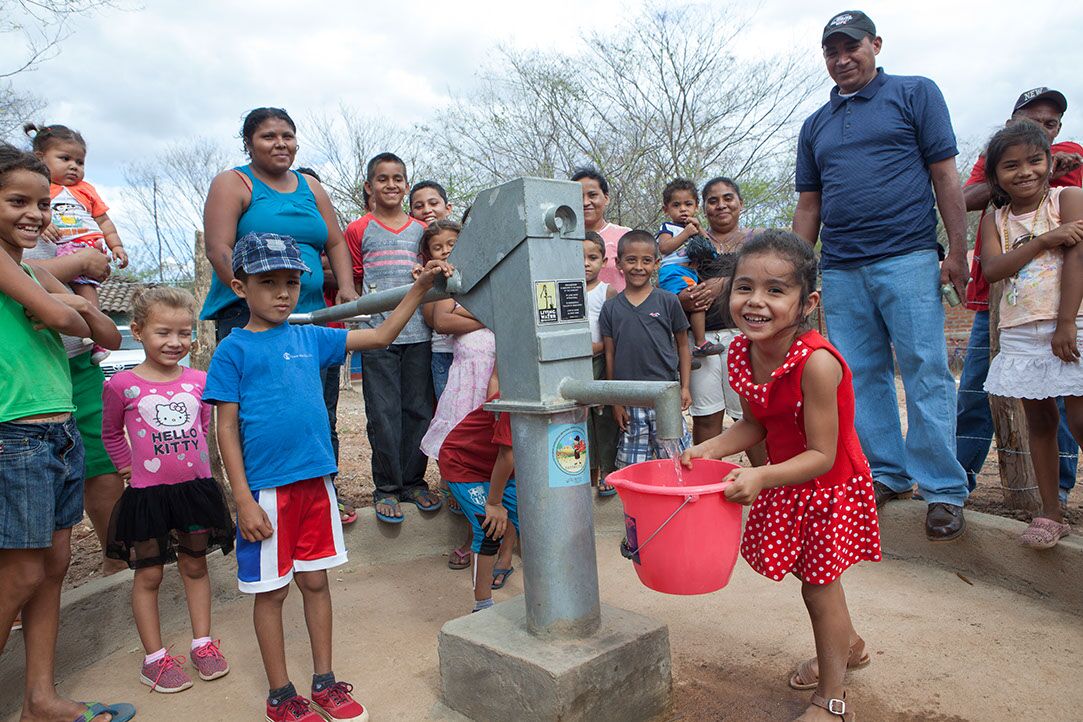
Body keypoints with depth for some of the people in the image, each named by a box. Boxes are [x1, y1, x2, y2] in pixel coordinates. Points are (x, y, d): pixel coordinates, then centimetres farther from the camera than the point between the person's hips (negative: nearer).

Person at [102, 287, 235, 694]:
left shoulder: (199, 381, -1)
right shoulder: (122, 385, -9)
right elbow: (111, 434, 8)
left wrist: (191, 459, 9)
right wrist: (129, 466, 4)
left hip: (195, 487, 3)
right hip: (147, 493, -3)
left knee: (195, 566, 14)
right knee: (148, 574, 8)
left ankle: (202, 644, 27)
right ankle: (154, 658, 21)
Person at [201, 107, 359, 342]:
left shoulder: (311, 187, 20)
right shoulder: (231, 183, 4)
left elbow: (336, 243, 18)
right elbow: (218, 250, -7)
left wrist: (346, 288, -1)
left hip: (310, 312, 5)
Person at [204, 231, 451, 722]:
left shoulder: (310, 338, 7)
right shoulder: (233, 349, -4)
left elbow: (381, 335, 11)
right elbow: (227, 428, -6)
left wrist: (420, 287, 4)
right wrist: (243, 499, -11)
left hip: (315, 480, 4)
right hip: (267, 488, -4)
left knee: (315, 581, 15)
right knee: (271, 592, 9)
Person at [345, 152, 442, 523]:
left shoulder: (421, 230, 15)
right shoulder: (358, 230, 9)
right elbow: (352, 282, 9)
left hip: (418, 333, 2)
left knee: (419, 410, 5)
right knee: (383, 415, -2)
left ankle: (413, 481, 18)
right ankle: (386, 488, 9)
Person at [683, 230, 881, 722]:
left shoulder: (816, 362, -33)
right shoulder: (741, 353, -11)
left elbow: (822, 456, -29)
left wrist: (761, 478, -41)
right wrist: (710, 449, -12)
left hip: (830, 485, -7)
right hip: (788, 483, 7)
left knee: (818, 584, 6)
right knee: (814, 576, 23)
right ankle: (848, 646, 53)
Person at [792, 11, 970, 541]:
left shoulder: (915, 94, 8)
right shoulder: (815, 126, 19)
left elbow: (945, 175, 2)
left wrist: (957, 251, -6)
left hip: (907, 258, -4)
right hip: (840, 269, 4)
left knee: (926, 374, -5)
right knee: (863, 378, 6)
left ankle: (943, 491, 3)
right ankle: (887, 476, 17)